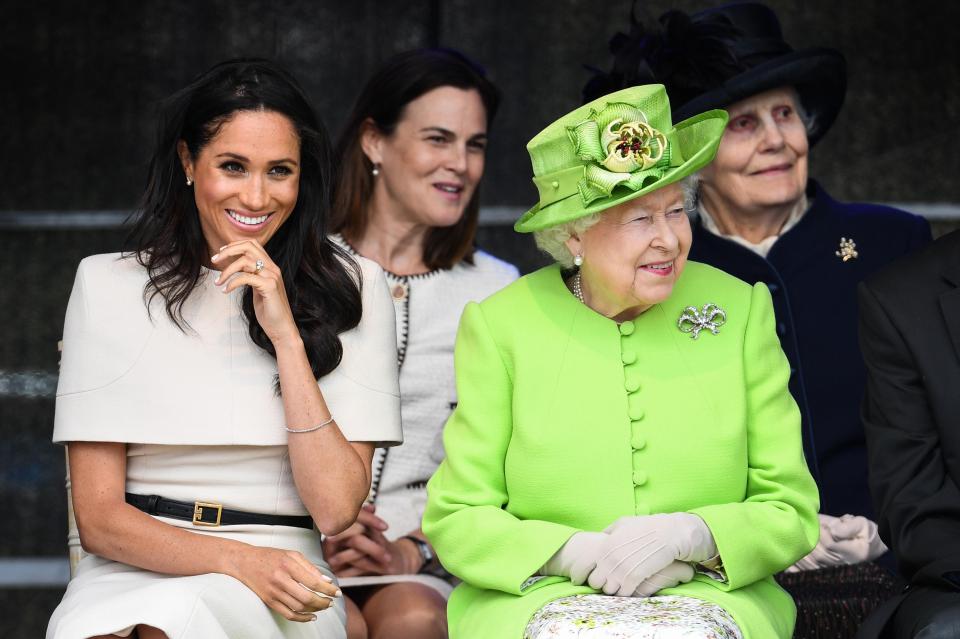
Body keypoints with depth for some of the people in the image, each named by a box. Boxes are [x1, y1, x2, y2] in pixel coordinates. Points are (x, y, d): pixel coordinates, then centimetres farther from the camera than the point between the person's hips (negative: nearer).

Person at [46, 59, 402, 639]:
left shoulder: (349, 287, 7)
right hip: (133, 568, 1)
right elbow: (98, 515, 1)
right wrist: (239, 560, -16)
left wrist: (286, 334, -9)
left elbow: (337, 509, -3)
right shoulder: (109, 284, 7)